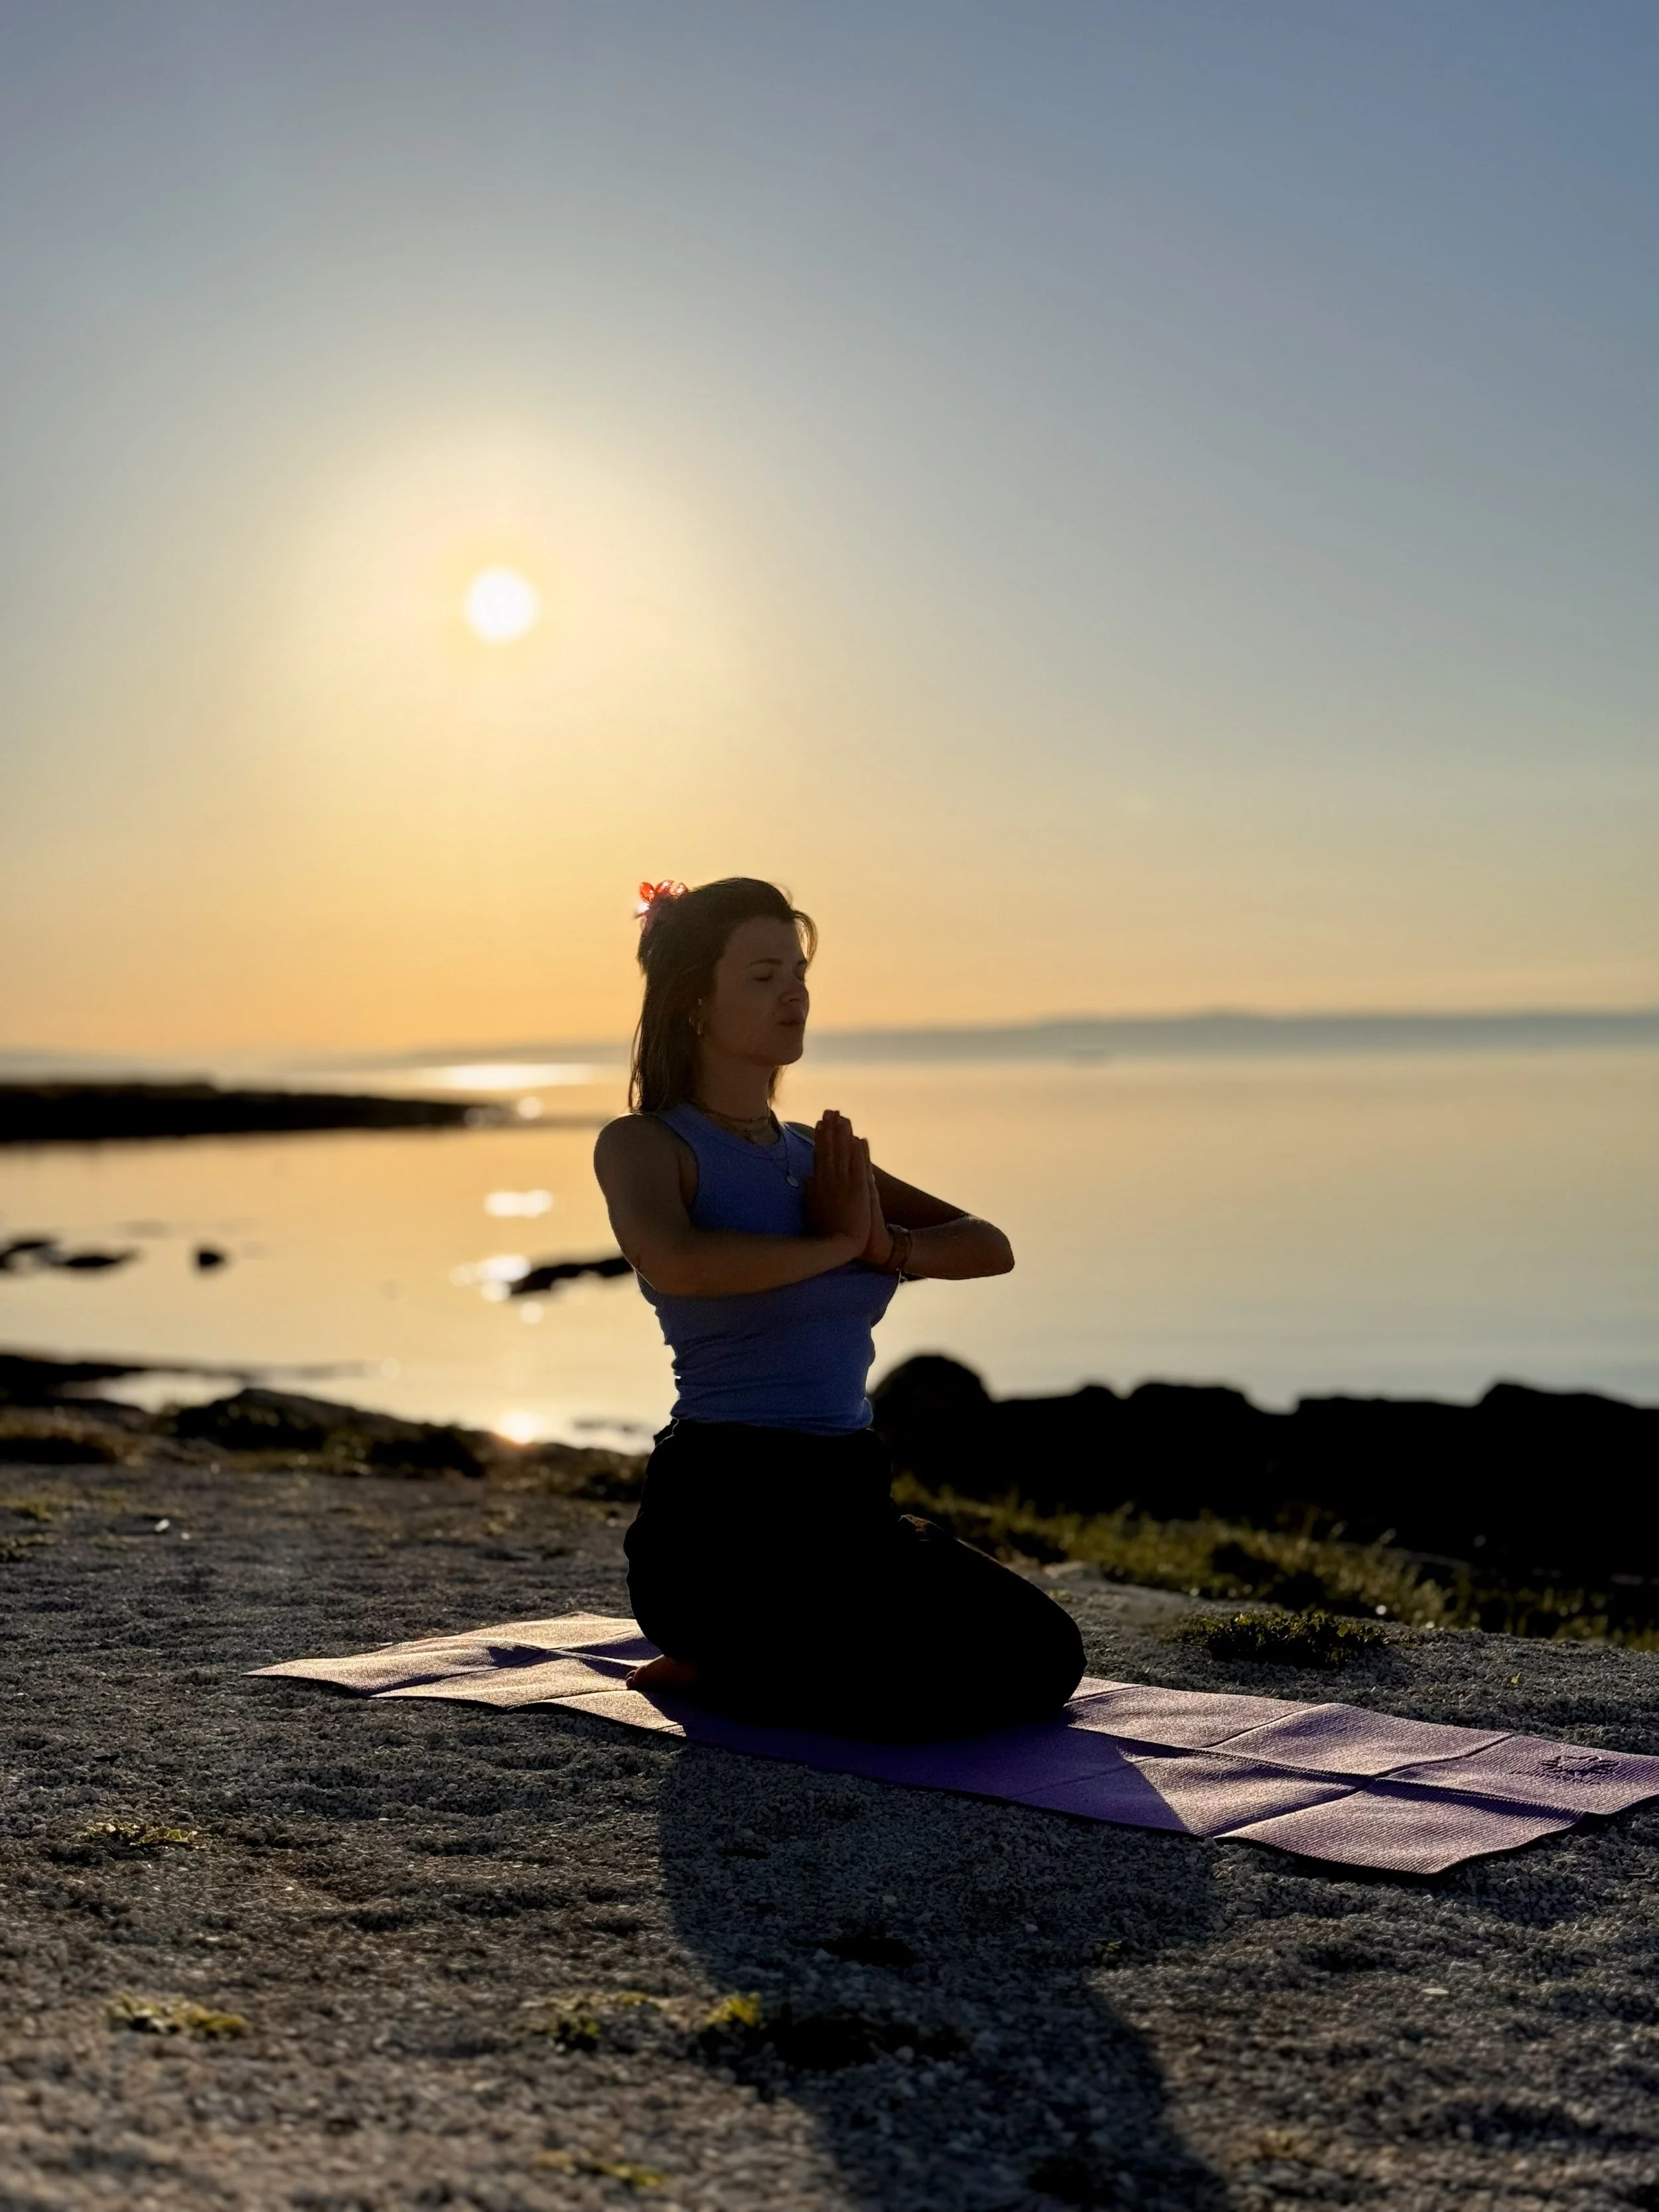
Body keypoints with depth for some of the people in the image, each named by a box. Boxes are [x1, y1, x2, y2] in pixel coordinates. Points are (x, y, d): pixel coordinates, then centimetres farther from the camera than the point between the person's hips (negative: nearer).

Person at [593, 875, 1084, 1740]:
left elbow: (988, 1247, 8)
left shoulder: (818, 1154, 15)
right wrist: (837, 1244, -12)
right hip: (721, 1514, -7)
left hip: (850, 1504, 7)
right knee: (937, 1688, -23)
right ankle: (711, 1669, 3)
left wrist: (885, 1247, -13)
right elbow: (677, 1264, -28)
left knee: (1043, 1658, 1)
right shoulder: (642, 1144, -5)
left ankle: (740, 1661, 15)